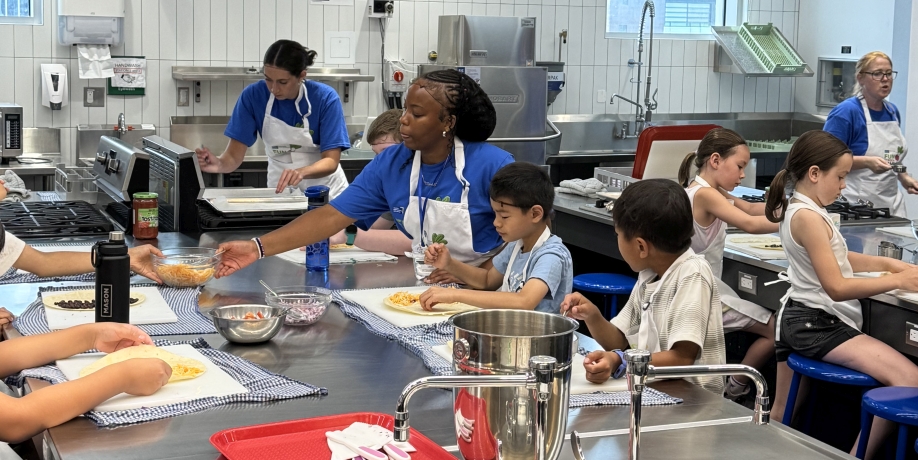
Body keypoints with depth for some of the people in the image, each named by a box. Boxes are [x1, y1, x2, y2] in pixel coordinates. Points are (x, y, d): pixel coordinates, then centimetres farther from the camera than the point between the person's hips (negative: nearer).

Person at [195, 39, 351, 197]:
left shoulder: (325, 98, -14)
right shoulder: (253, 95, -10)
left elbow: (331, 161, -16)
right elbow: (234, 156, -10)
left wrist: (301, 172, -36)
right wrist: (220, 164, -32)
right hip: (280, 189, -1)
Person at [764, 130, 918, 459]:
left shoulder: (796, 209, 13)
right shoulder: (808, 217, -18)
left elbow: (833, 259, 24)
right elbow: (837, 287, -22)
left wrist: (888, 263, 13)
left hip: (800, 318, 11)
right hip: (817, 324, -11)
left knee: (783, 417, 22)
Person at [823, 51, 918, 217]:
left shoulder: (893, 111, 12)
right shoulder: (845, 112, -11)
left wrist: (903, 177, 10)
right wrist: (867, 162, -25)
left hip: (892, 201, 7)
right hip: (858, 202, -7)